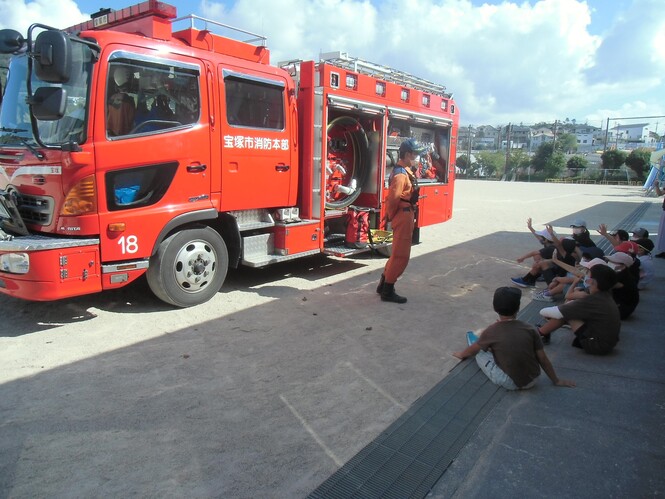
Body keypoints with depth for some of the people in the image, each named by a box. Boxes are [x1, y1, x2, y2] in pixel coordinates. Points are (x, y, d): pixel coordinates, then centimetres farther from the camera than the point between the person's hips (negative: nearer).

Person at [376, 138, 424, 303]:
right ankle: (387, 291, 6)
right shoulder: (401, 174, -19)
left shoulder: (406, 172, 14)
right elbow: (392, 198, -26)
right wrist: (391, 216, -11)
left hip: (406, 217, 10)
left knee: (398, 254, 18)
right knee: (401, 255, -3)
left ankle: (383, 285, 28)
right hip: (403, 217, -10)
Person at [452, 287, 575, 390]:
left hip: (509, 383, -4)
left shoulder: (491, 331, -13)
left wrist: (461, 354, 27)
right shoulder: (530, 329, -8)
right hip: (531, 381, 4)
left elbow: (473, 349, 6)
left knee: (480, 352, 14)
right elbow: (543, 359, -2)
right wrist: (557, 381, 13)